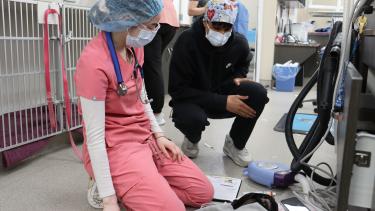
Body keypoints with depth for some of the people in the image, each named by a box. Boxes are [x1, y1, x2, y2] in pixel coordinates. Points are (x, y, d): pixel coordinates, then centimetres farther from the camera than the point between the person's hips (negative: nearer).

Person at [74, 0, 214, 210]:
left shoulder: (135, 46, 2)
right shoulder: (94, 62, -24)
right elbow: (94, 136, -22)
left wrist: (159, 135, 5)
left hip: (146, 138, 8)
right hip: (114, 147, -8)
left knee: (204, 192, 5)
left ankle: (133, 189, 8)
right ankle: (114, 190, 2)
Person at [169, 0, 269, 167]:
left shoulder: (239, 43, -9)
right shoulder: (187, 41, -23)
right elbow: (178, 89, -25)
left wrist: (237, 78, -10)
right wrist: (223, 102, -30)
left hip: (222, 94, 4)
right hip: (192, 99, -4)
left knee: (258, 93, -22)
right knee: (193, 118, -38)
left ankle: (235, 144, 1)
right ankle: (192, 139, 3)